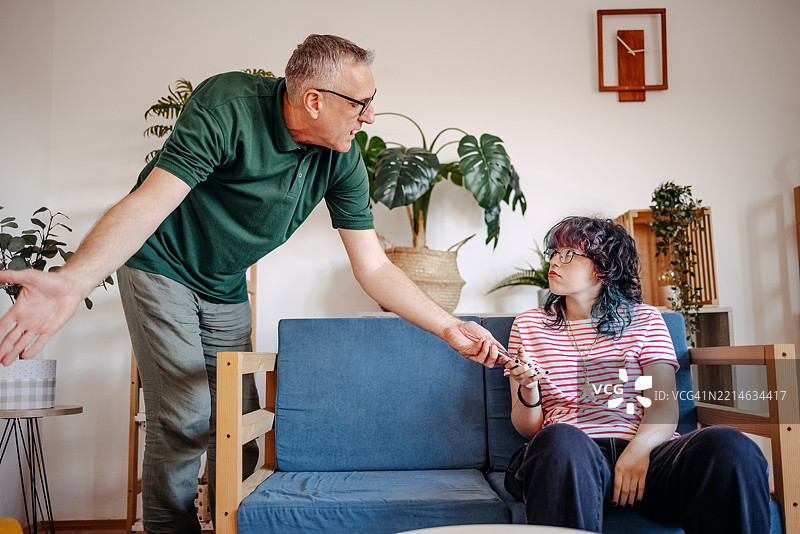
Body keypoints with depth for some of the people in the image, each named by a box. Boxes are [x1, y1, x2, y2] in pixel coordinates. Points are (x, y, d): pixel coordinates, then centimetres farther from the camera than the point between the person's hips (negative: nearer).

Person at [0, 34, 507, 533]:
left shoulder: (342, 159, -12)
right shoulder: (227, 105, -27)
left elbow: (373, 267, -9)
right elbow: (149, 202, -35)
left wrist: (450, 327, -15)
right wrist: (73, 281, -50)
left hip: (226, 290, 5)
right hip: (162, 268, -5)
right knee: (186, 418, -13)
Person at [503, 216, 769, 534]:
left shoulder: (644, 319, 15)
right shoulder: (528, 324, 15)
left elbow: (665, 406, 2)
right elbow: (528, 429, 11)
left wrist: (639, 448, -20)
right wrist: (528, 390, -12)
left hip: (643, 451, 1)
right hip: (569, 454, -1)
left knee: (730, 447, -30)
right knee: (561, 439, -39)